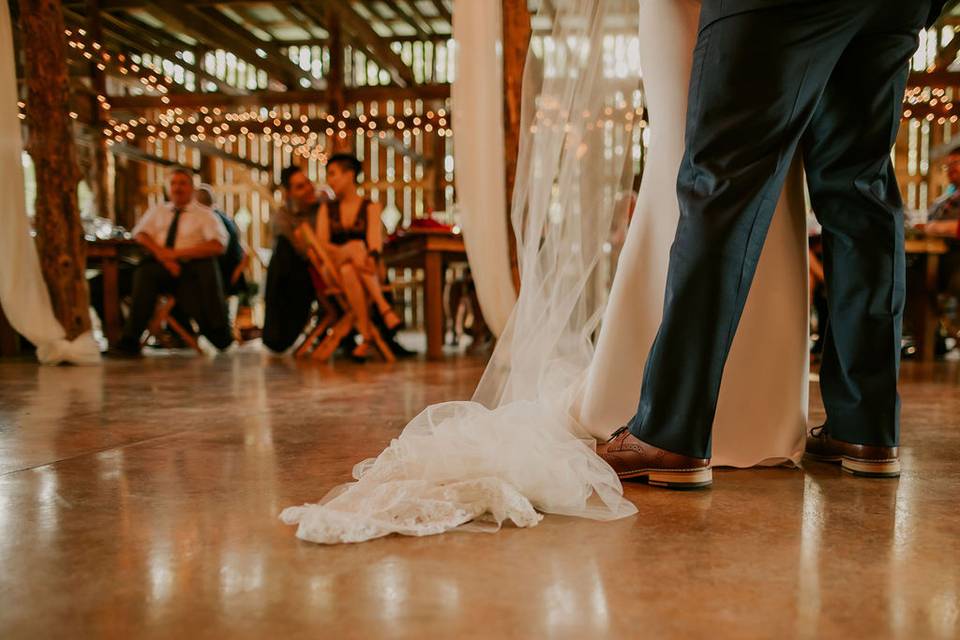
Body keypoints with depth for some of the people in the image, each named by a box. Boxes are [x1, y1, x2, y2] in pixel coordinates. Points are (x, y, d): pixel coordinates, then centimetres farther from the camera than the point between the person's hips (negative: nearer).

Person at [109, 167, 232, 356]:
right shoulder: (158, 211, 24)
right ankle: (129, 342, -32)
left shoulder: (204, 214, 12)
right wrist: (160, 254, -13)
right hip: (158, 265, 2)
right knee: (144, 272, -33)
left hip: (189, 267, -2)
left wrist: (177, 253, -14)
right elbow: (140, 234, 8)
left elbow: (218, 245, -6)